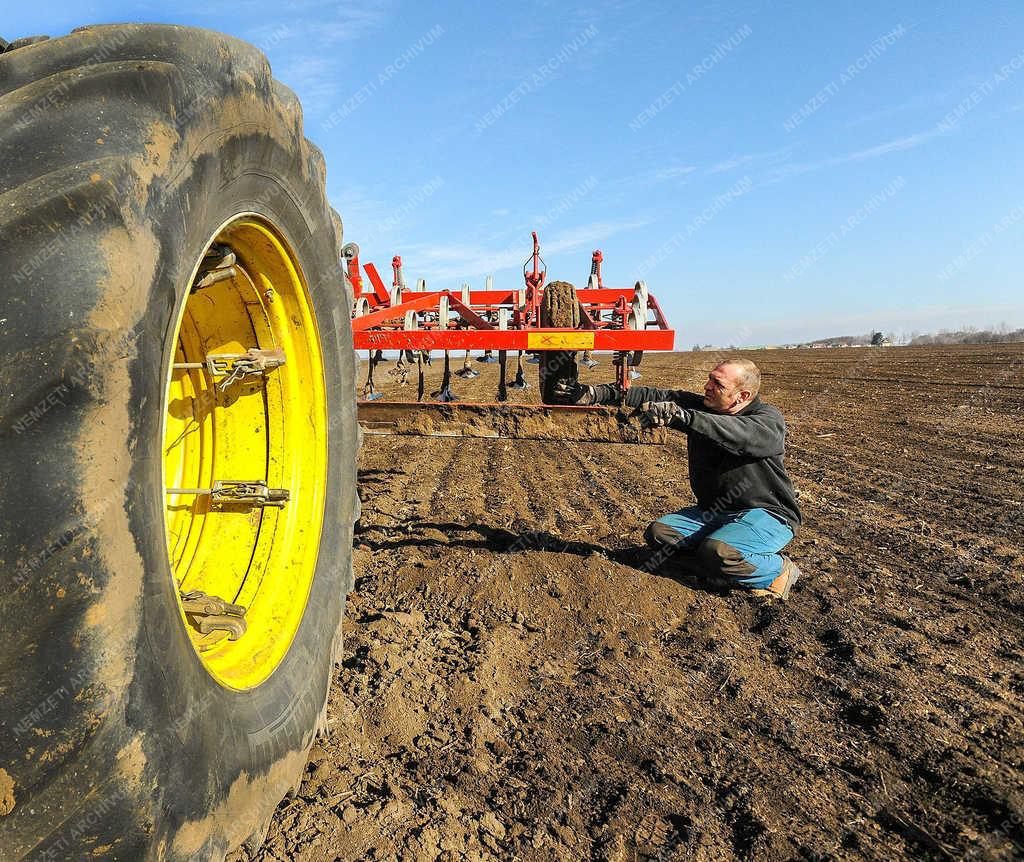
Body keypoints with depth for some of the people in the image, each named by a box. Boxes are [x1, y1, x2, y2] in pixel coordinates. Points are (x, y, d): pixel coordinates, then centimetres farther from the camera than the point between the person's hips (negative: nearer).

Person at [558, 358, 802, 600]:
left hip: (767, 515, -7)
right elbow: (654, 397, -7)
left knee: (718, 551, -33)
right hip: (713, 512, 7)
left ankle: (777, 570, -6)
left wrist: (678, 415, -53)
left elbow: (738, 434, -39)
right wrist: (597, 393, -19)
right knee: (658, 532, -12)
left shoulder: (768, 420, -16)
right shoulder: (700, 407, 2)